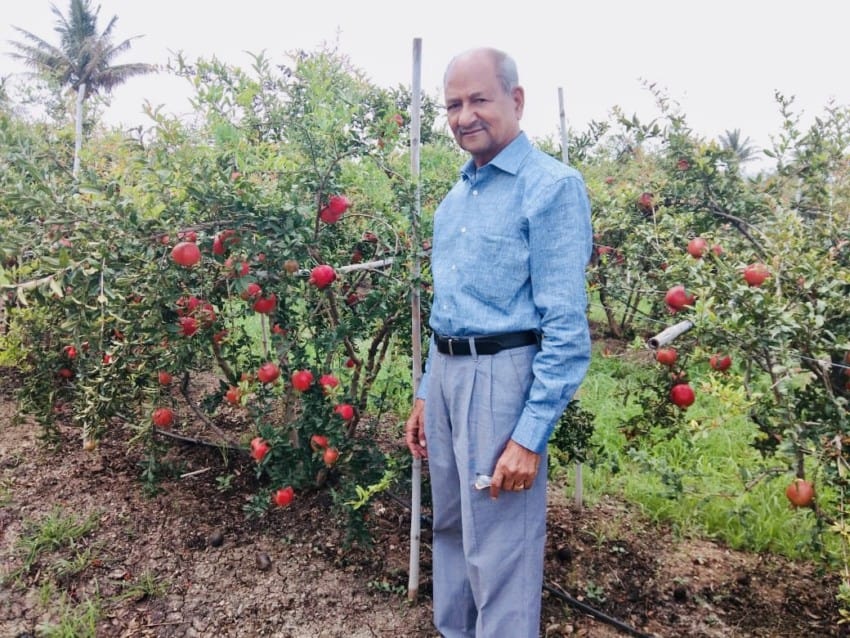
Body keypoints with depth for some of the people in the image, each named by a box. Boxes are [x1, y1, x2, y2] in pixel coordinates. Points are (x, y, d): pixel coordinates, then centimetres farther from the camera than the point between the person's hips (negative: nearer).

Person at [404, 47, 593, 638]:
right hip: (446, 373, 8)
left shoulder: (553, 186, -11)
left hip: (502, 377, -8)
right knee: (450, 527, 21)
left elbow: (566, 325, -16)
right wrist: (425, 393, 17)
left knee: (499, 550, 4)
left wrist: (532, 434, -19)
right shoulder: (457, 195, 13)